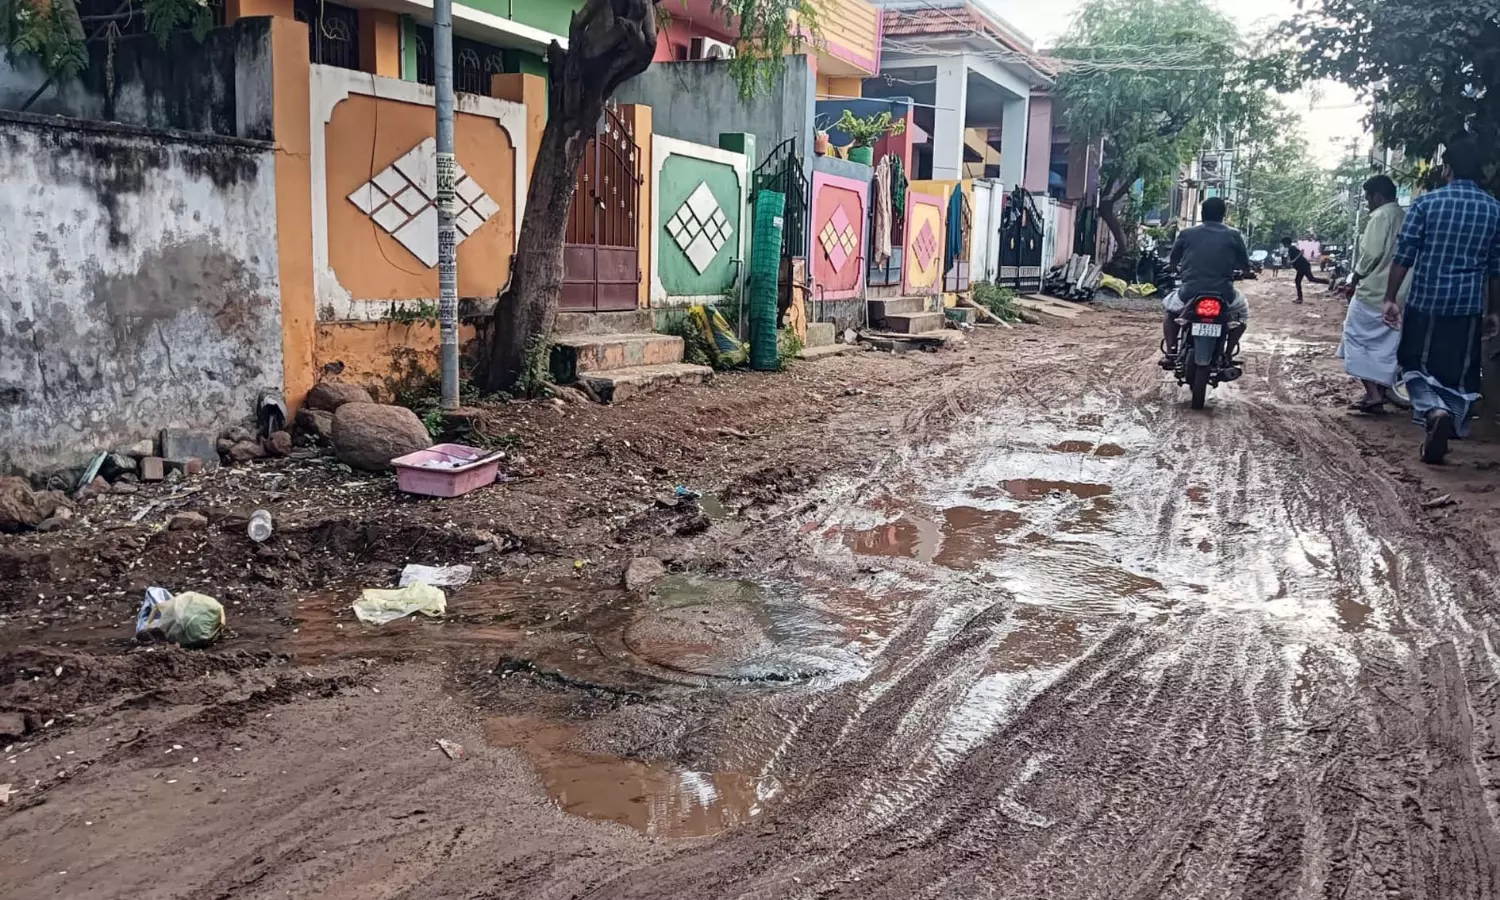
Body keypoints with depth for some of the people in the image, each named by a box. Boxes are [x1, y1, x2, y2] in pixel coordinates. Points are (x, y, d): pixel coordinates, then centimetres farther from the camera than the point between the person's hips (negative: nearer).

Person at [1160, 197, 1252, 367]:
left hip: (1190, 293, 0)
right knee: (1243, 311, 32)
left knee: (1170, 309, 33)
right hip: (1223, 295, 0)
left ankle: (1170, 354, 17)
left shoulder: (1187, 234, 9)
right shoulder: (1234, 236, 8)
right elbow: (1245, 267, 13)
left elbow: (1173, 260, 21)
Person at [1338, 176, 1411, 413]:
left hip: (1374, 291, -8)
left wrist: (1353, 282, -4)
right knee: (1385, 345, 11)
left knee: (1358, 338, -1)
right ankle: (1379, 394, 15)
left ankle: (1373, 394, -9)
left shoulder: (1381, 216, -10)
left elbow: (1371, 254, -16)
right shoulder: (1404, 217, 15)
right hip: (1397, 294, 8)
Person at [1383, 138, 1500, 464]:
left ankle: (1435, 411, -18)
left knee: (1416, 366, 9)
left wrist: (1391, 298, 0)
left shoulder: (1427, 202, -5)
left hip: (1425, 301, -2)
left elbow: (1404, 255, -8)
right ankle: (1443, 436, 11)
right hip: (1468, 306, 2)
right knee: (1459, 375, 12)